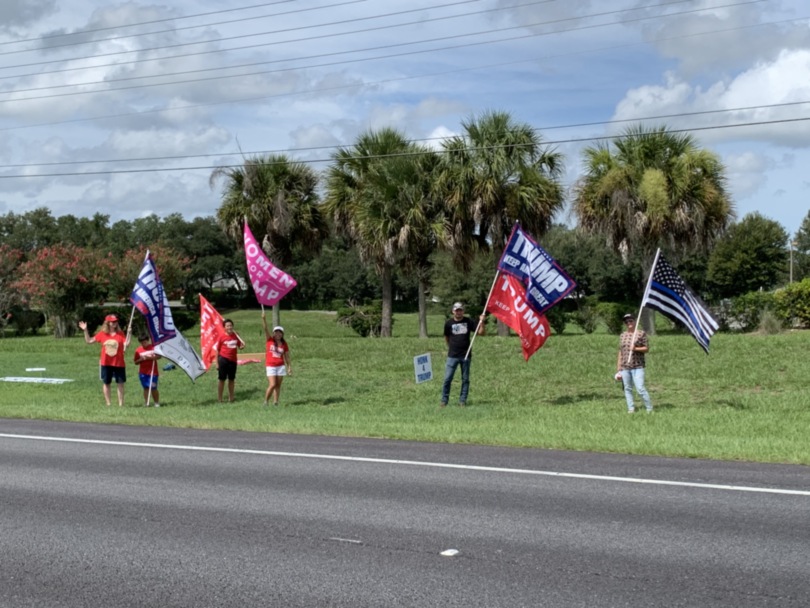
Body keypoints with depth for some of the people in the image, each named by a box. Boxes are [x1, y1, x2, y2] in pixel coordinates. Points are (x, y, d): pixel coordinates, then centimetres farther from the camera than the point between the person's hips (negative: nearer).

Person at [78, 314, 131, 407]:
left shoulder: (120, 334, 0)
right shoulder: (102, 334, 2)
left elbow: (126, 344, -13)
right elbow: (89, 341, 7)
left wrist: (129, 333, -21)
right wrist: (85, 330, -1)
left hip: (119, 363, -1)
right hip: (106, 363, 1)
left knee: (120, 384, 1)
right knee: (106, 383, 7)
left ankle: (121, 404, 6)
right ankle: (108, 404, 16)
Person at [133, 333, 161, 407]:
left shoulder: (153, 347, 0)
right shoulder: (138, 350, 4)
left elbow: (159, 356, -3)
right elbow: (136, 362, 6)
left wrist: (151, 357, -17)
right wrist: (141, 359, -13)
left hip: (152, 371, -2)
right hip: (143, 372, 2)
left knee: (153, 388, -4)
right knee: (146, 388, 2)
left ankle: (157, 402, 9)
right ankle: (146, 403, 6)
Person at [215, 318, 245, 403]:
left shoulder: (236, 335, 5)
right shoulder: (221, 336, -6)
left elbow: (240, 347, 16)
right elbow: (217, 350, -3)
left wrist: (242, 346, -9)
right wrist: (217, 363, -5)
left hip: (233, 360, 4)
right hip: (223, 359, -4)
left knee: (231, 380, 12)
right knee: (222, 380, 0)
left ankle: (231, 398, 22)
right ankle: (220, 399, 6)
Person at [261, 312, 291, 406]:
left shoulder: (284, 343, 5)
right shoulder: (270, 340, 0)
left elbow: (287, 356, 9)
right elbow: (265, 329, -13)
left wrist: (289, 367, 6)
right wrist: (264, 319, -27)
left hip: (281, 366, 3)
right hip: (270, 366, -3)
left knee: (278, 385, 4)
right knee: (272, 385, -11)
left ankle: (275, 402, 8)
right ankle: (265, 401, 3)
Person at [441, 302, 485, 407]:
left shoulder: (468, 321, 1)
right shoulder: (449, 323, 1)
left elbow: (481, 332, -2)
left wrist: (482, 322, -16)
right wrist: (450, 347, 11)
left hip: (466, 355, 1)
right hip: (452, 356, -1)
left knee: (465, 379, 5)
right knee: (447, 378, -4)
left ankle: (462, 400, 13)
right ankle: (444, 400, 4)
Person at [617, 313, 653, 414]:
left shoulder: (641, 333, 1)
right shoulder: (622, 336, 13)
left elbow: (647, 349, 1)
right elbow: (620, 353, 15)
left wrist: (635, 348, -17)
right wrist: (618, 369, 11)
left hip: (637, 367, -4)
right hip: (624, 367, 4)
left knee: (640, 389, -11)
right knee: (627, 389, 6)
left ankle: (649, 408, 0)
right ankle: (631, 408, 14)